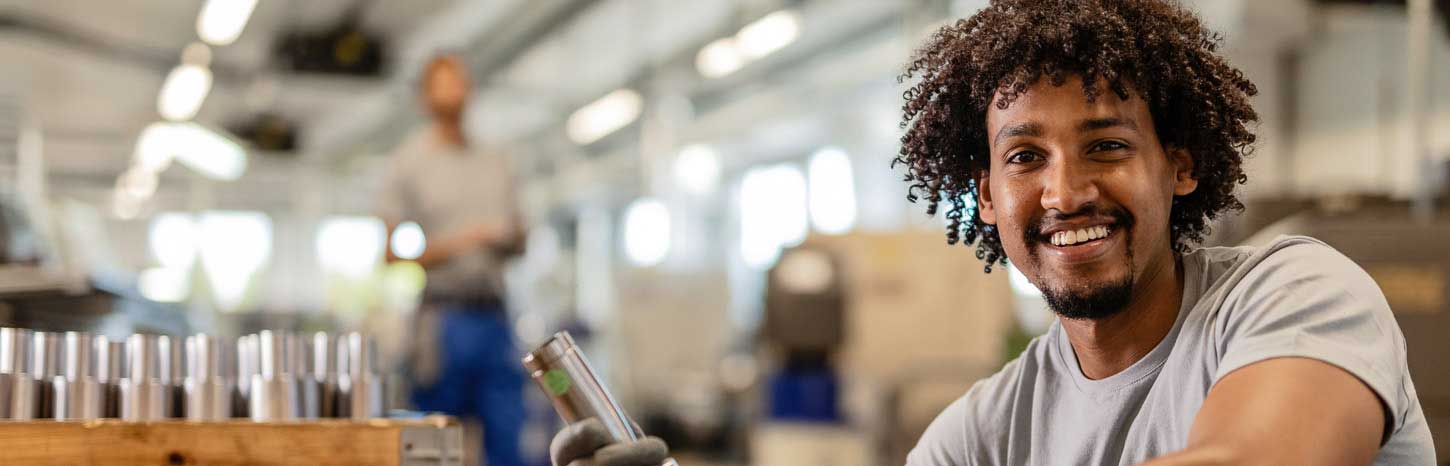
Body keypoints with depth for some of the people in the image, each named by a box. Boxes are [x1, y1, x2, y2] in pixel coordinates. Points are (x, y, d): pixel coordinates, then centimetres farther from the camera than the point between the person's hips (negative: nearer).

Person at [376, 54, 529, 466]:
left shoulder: (495, 165, 17)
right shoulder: (408, 163, 2)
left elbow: (518, 239, 22)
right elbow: (390, 251, -2)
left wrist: (509, 240, -2)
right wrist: (454, 246, -16)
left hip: (493, 315, 4)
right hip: (445, 318, -4)